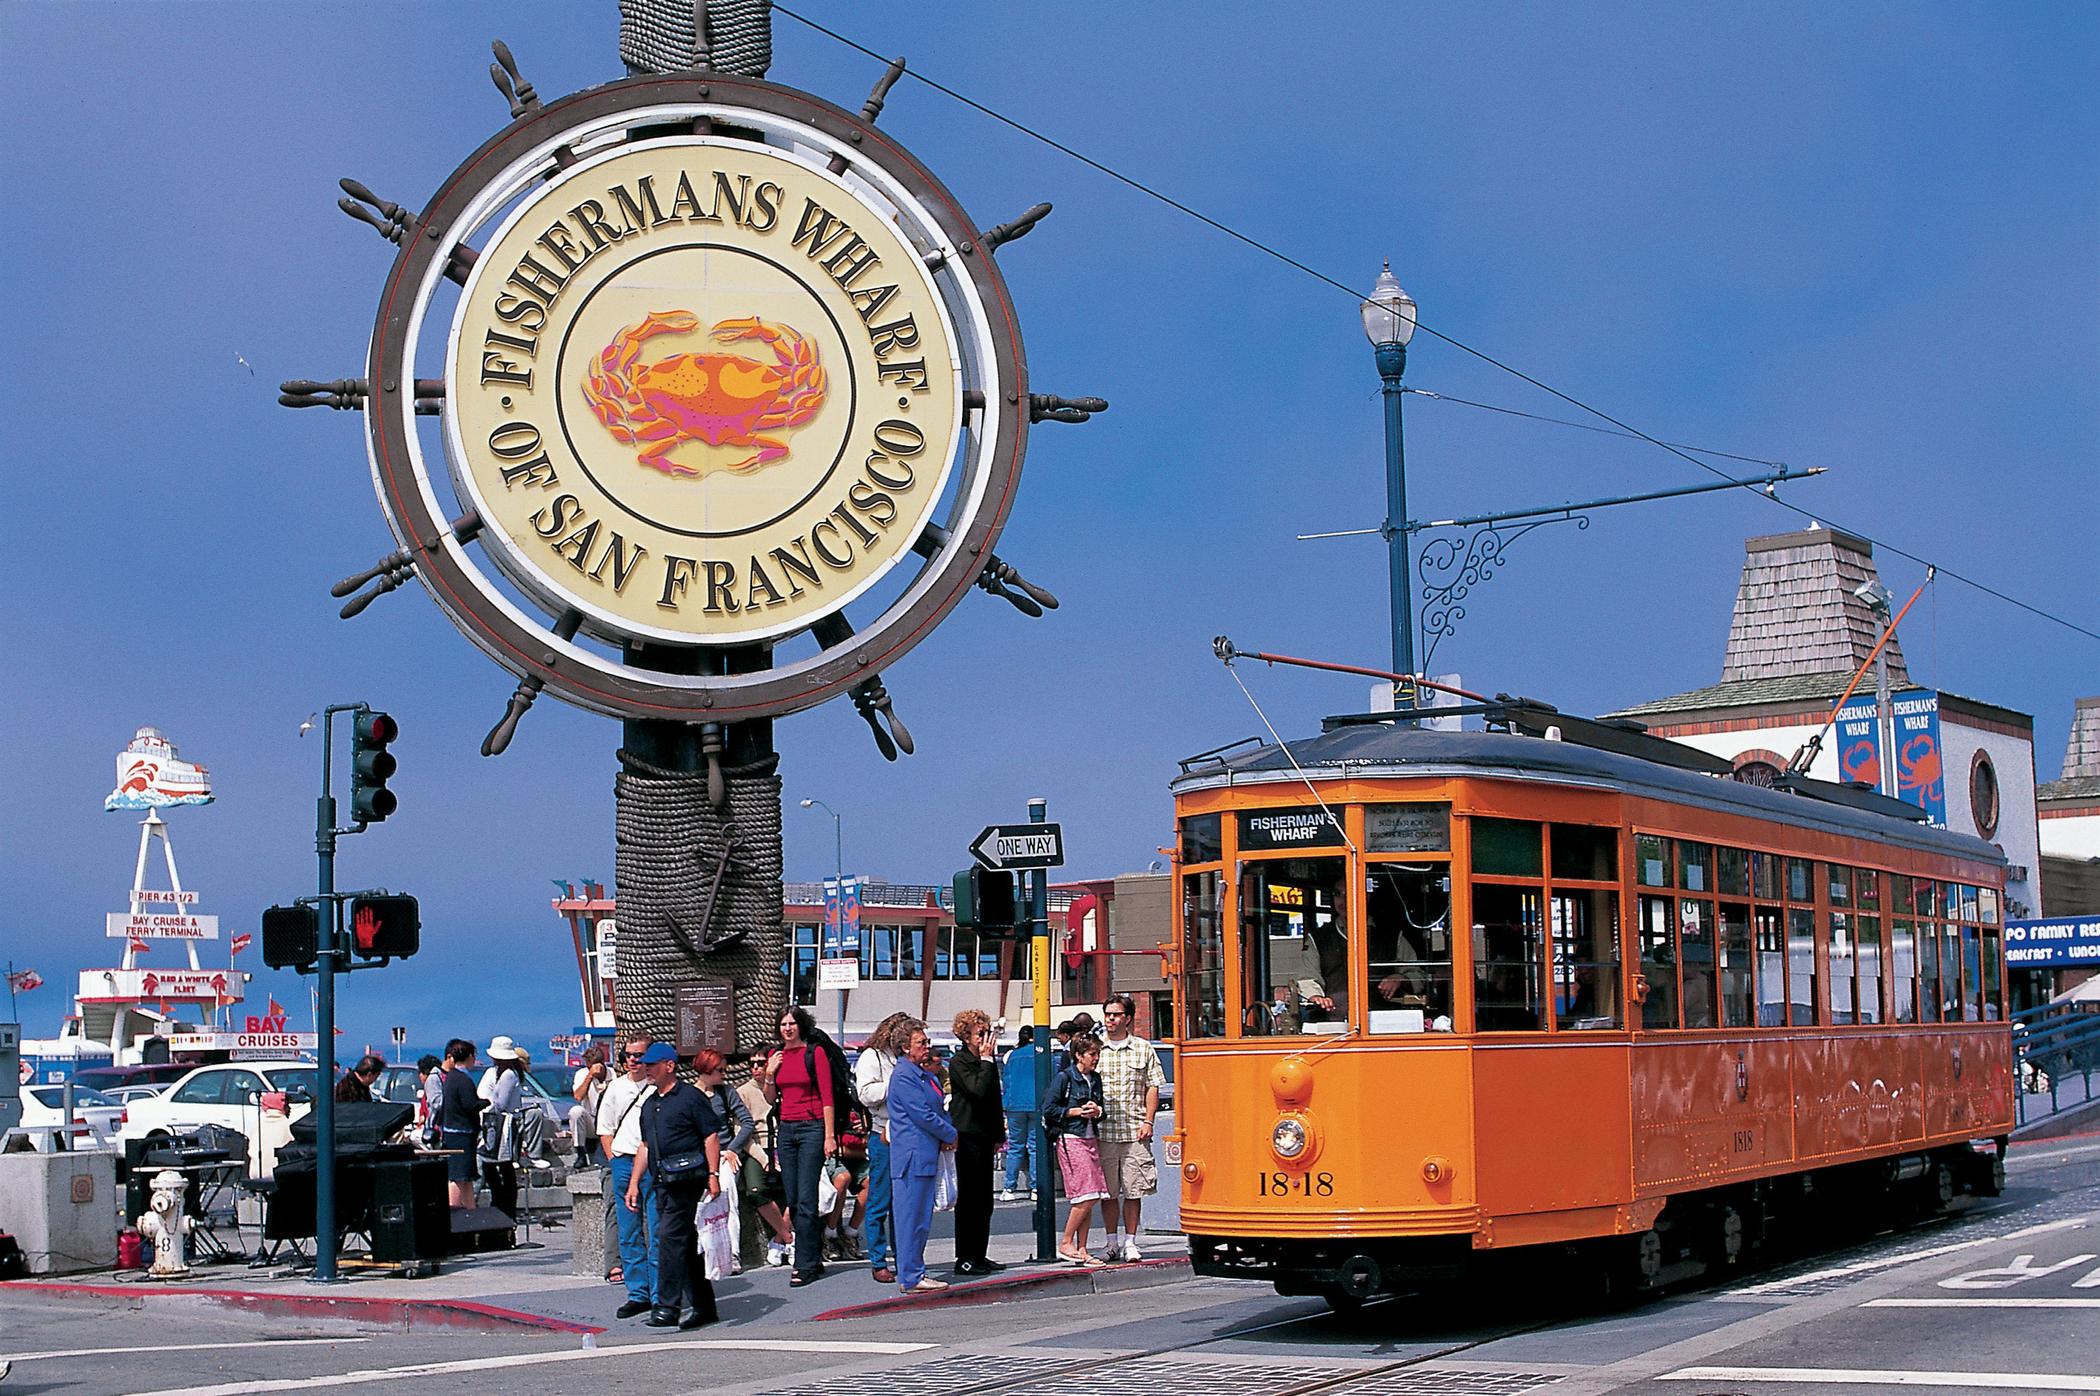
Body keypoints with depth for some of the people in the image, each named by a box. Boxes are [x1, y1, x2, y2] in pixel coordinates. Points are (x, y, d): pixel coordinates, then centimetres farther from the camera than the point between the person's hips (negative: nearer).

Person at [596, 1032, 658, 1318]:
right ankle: (638, 1294, 13)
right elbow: (605, 1128, 17)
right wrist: (614, 1160, 5)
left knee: (656, 1233, -7)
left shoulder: (659, 1089, -2)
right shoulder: (616, 1089, 11)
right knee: (629, 1234, 7)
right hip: (623, 1163, 4)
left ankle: (660, 1297, -5)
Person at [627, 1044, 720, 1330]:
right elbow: (645, 1146, 24)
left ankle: (667, 1306, -16)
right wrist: (634, 1183, 18)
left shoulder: (690, 1097, -5)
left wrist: (713, 1175, -15)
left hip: (686, 1180, -8)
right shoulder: (650, 1105, 19)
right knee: (686, 1245, 10)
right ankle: (702, 1306, 16)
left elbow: (711, 1136, -8)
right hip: (663, 1183, 8)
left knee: (670, 1239, -15)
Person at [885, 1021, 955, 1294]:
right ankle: (911, 1277, -5)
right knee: (912, 1217, -7)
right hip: (913, 1157, -10)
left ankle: (913, 1272, 20)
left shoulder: (925, 1074, 18)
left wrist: (946, 1134, 4)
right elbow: (923, 1115, -17)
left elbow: (939, 1108, 23)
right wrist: (950, 1135, -6)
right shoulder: (903, 1075, -14)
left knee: (921, 1217, 13)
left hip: (926, 1156, 10)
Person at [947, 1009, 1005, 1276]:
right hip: (967, 1136, -8)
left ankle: (979, 1255, 17)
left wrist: (998, 1134, 18)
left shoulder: (988, 1061, 15)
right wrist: (986, 1059, -16)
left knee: (984, 1200, 10)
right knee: (969, 1198, -5)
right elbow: (979, 1091, -23)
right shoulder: (958, 1063, -9)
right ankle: (965, 1259, -1)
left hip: (985, 1137, 8)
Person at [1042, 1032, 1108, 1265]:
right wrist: (1076, 1111, -11)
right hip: (1071, 1140, -7)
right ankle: (1066, 1243, 1)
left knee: (1091, 1197, 3)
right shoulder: (1064, 1078, -6)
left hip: (1091, 1140, 7)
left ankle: (1082, 1249, 9)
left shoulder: (1095, 1079, 14)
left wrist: (1097, 1112, 1)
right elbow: (1049, 1109, -8)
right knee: (1085, 1197, -12)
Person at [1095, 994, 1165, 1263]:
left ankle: (1130, 1242, 9)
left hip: (1134, 1131, -1)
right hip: (1103, 1131, 1)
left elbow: (1153, 1087, 7)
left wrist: (1148, 1121, -2)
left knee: (1133, 1190, 1)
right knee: (1108, 1190, 4)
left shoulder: (1143, 1048, 8)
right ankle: (1112, 1242, 13)